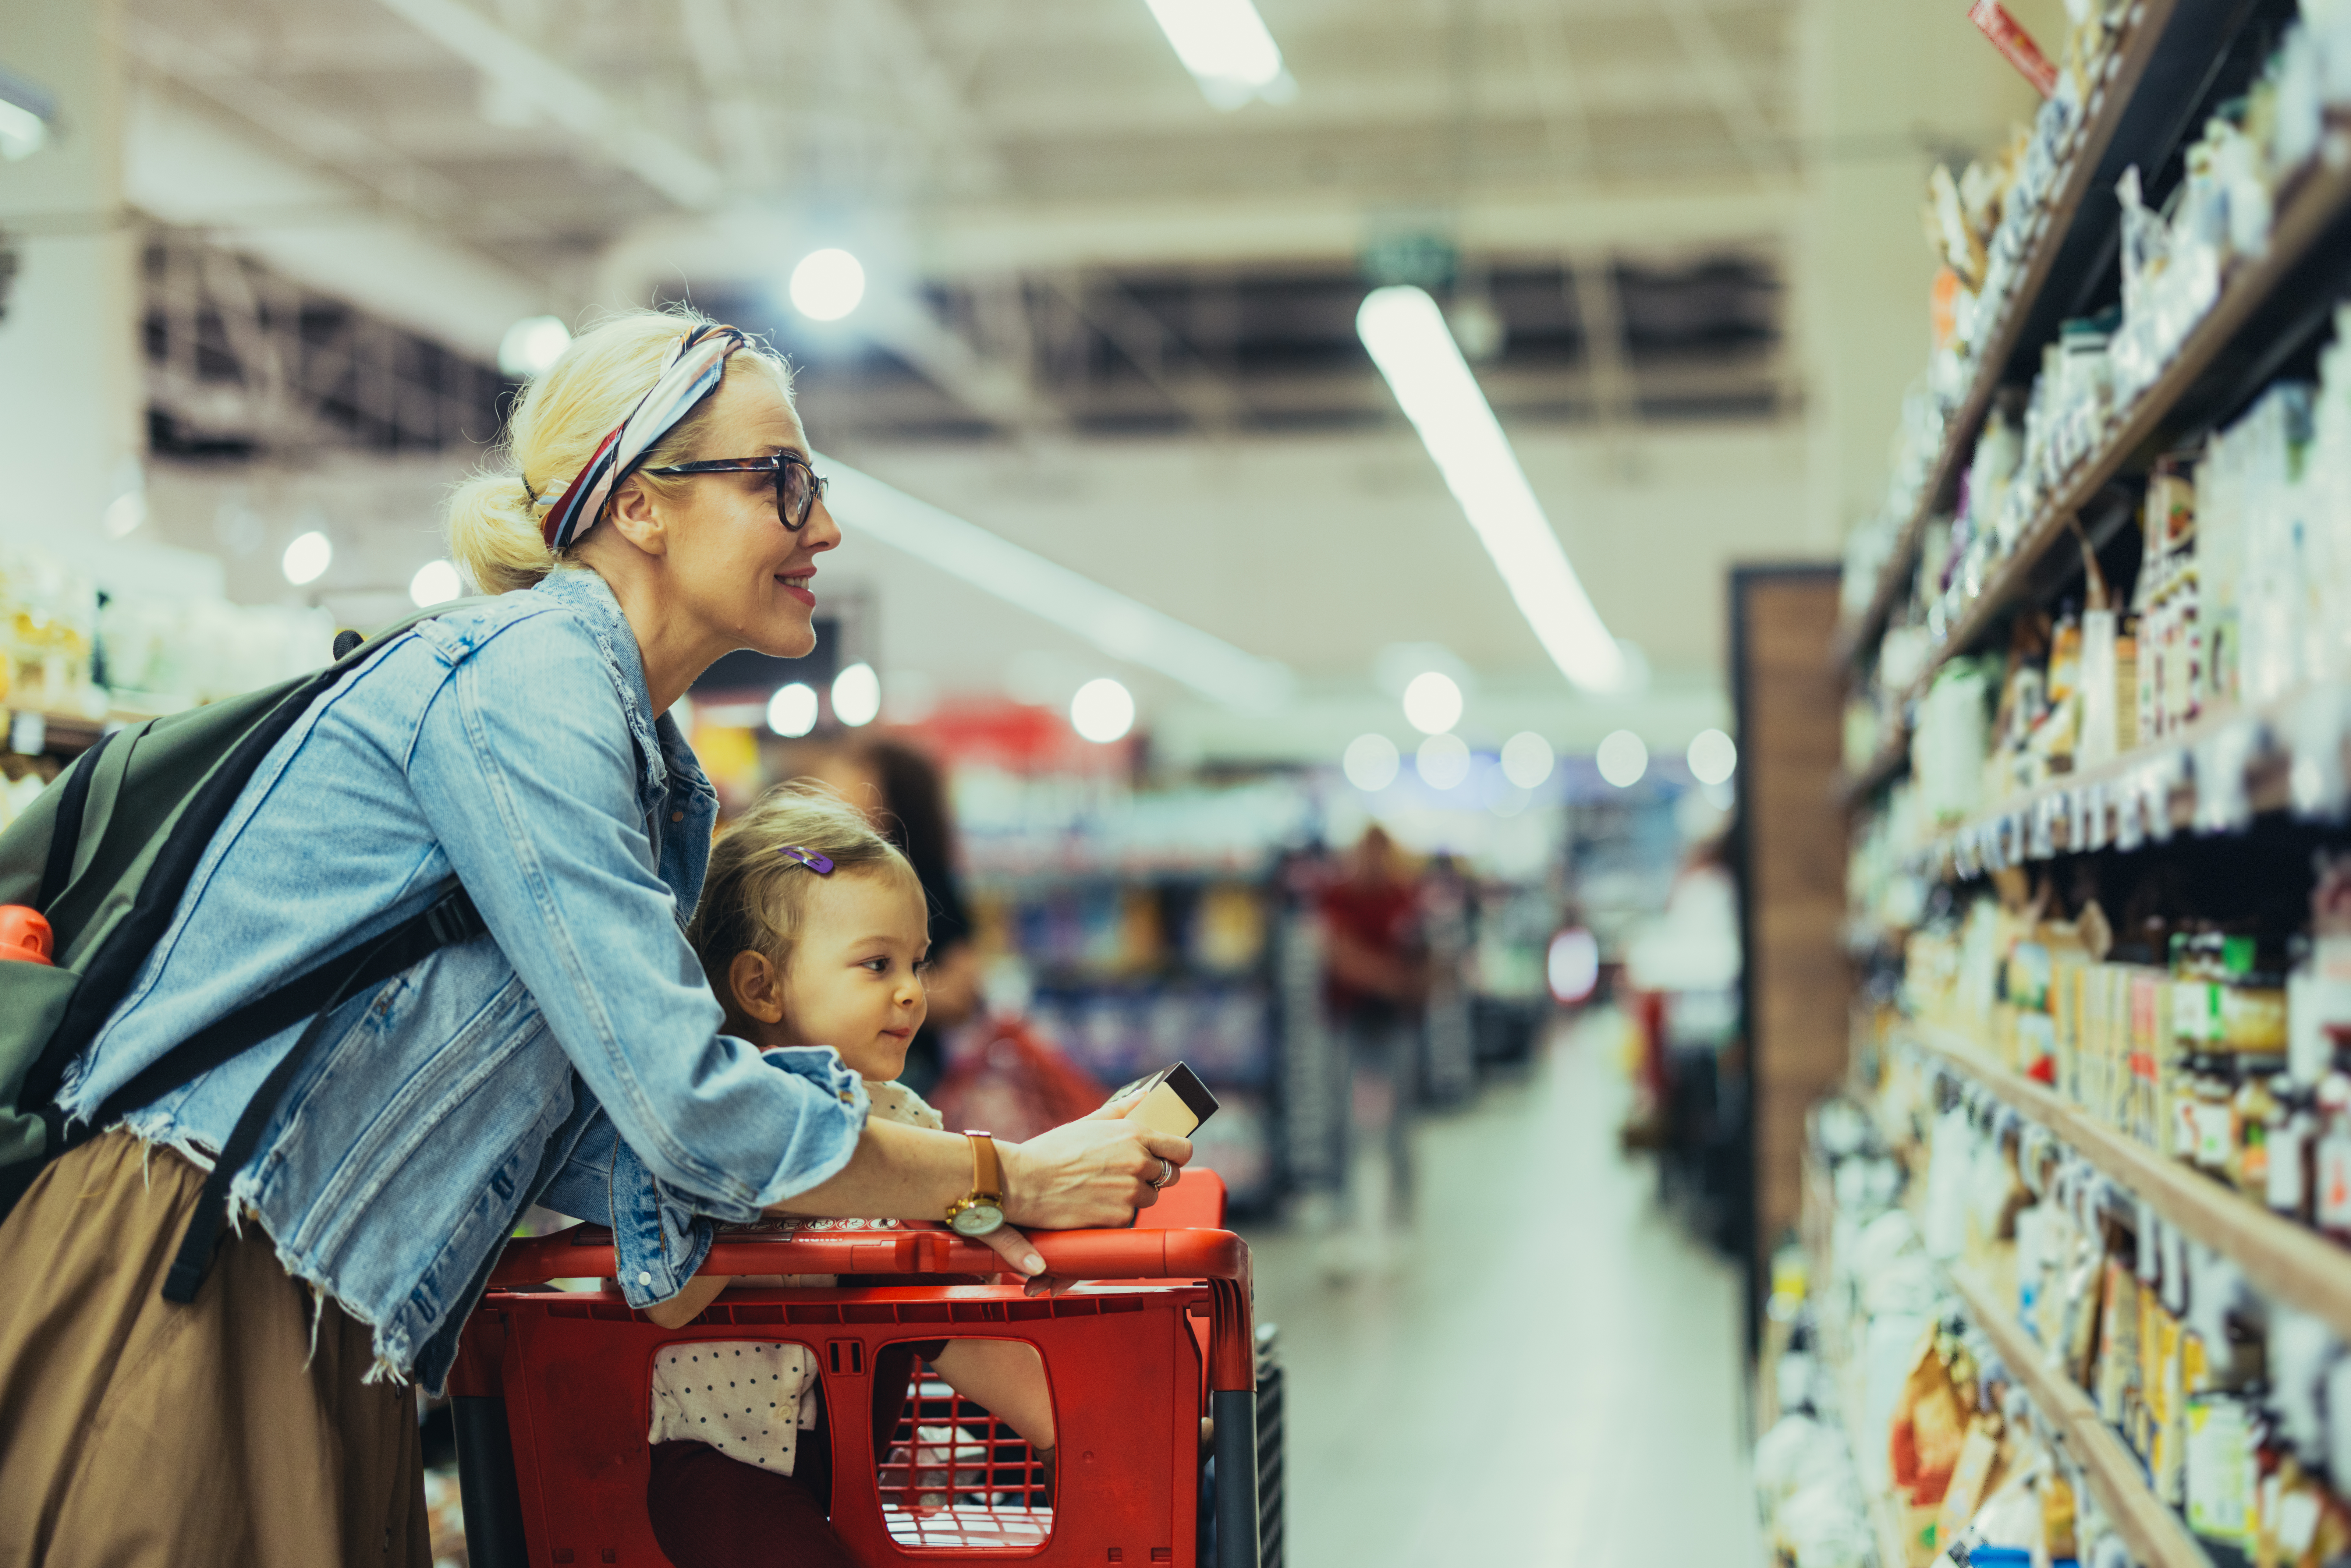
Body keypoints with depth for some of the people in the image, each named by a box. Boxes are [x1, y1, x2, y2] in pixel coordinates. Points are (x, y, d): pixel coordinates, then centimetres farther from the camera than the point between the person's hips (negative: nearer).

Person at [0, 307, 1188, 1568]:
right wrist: (1009, 1180, -9)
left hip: (332, 1336, 9)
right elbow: (690, 1107, -20)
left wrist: (914, 1199, 2)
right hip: (177, 1281, -9)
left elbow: (606, 1126, 12)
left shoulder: (669, 785, 14)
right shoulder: (526, 676, -16)